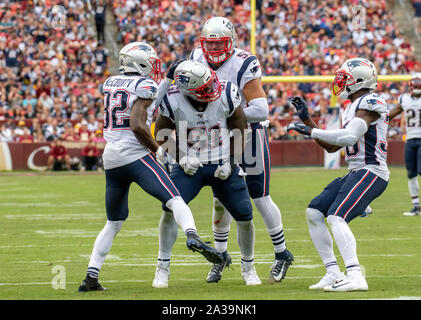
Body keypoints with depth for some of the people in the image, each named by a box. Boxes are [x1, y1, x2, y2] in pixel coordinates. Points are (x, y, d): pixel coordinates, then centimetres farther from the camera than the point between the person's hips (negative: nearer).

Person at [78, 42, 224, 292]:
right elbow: (138, 126, -14)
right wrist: (159, 150, -3)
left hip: (110, 158, 7)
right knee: (174, 200, -15)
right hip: (134, 155, -7)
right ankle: (193, 237, -43)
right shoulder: (144, 85, -3)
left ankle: (91, 276, 10)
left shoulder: (110, 83, 18)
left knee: (114, 222, 17)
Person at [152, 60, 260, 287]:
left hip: (222, 165, 1)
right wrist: (181, 159, -13)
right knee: (170, 209, -20)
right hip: (190, 166, -1)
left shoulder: (225, 94, -15)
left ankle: (248, 268, 24)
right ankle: (163, 268, -6)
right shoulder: (173, 101, -16)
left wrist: (231, 163, -8)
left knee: (245, 217, 0)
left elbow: (239, 130, -1)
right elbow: (162, 134, 0)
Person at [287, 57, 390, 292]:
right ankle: (333, 274, 5)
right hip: (356, 174, 10)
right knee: (314, 212, 6)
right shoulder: (353, 108, 20)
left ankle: (355, 277, -32)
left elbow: (349, 137, -24)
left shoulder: (371, 103, -11)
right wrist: (307, 120, 21)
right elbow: (331, 147, 25)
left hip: (371, 173, -10)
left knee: (336, 217, -25)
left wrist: (310, 131, -16)